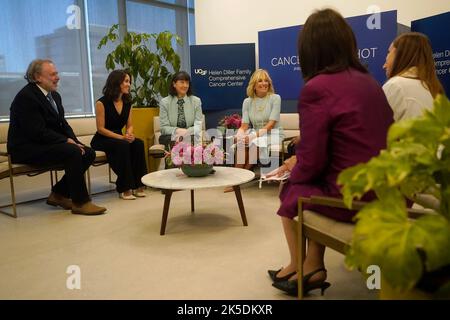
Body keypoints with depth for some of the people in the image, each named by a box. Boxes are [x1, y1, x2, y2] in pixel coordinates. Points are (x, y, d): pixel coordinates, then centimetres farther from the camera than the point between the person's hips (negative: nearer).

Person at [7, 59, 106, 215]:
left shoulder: (54, 95, 13)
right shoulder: (25, 97, -16)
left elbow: (63, 124, 13)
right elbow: (38, 132, -23)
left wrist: (74, 141, -6)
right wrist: (67, 141, -20)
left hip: (46, 144, 9)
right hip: (27, 148, -9)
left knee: (89, 153, -5)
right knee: (72, 152, -29)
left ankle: (59, 194, 4)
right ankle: (80, 202, -21)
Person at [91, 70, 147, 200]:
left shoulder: (127, 102, 6)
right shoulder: (102, 103, -12)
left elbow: (129, 125, 9)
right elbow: (101, 129, -14)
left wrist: (129, 134, -15)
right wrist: (122, 137, -24)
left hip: (119, 138, 5)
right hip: (102, 140, -5)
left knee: (138, 143, -24)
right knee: (123, 145, -35)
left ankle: (137, 185, -22)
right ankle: (124, 189, -29)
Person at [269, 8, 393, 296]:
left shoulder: (317, 88, -16)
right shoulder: (368, 81, 7)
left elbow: (313, 160, -15)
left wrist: (294, 174, 8)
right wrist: (299, 163, 20)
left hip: (350, 198, -6)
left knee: (291, 192, 19)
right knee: (311, 184, 25)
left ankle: (299, 268, 38)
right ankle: (312, 267, 24)